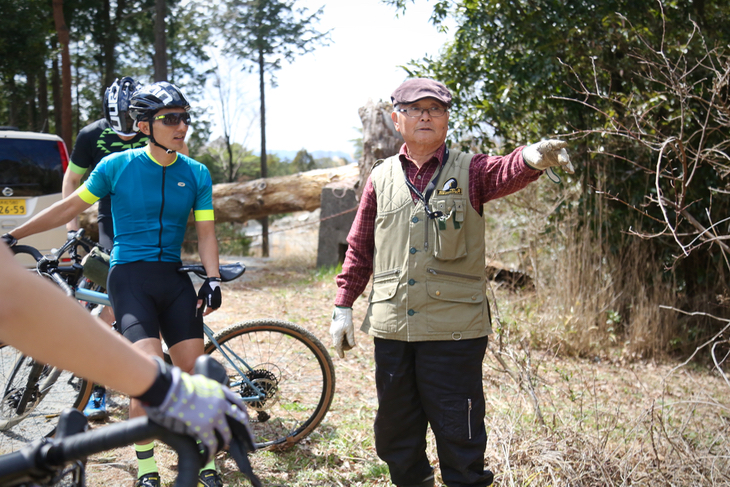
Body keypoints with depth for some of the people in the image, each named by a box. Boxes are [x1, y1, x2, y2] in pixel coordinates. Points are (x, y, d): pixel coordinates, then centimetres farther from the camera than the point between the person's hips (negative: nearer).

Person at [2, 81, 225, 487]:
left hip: (174, 279, 3)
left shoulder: (197, 174, 5)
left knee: (193, 372, -3)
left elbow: (206, 231, 7)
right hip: (129, 275, -3)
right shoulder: (117, 166, -1)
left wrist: (213, 279, -9)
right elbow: (71, 206, 8)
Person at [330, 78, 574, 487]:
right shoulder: (381, 179, 10)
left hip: (454, 330, -3)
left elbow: (506, 174, -22)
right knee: (396, 435, 15)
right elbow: (360, 248, 16)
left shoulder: (469, 172, 1)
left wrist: (532, 158, -45)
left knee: (458, 435, 1)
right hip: (392, 329, 4)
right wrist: (343, 306, 12)